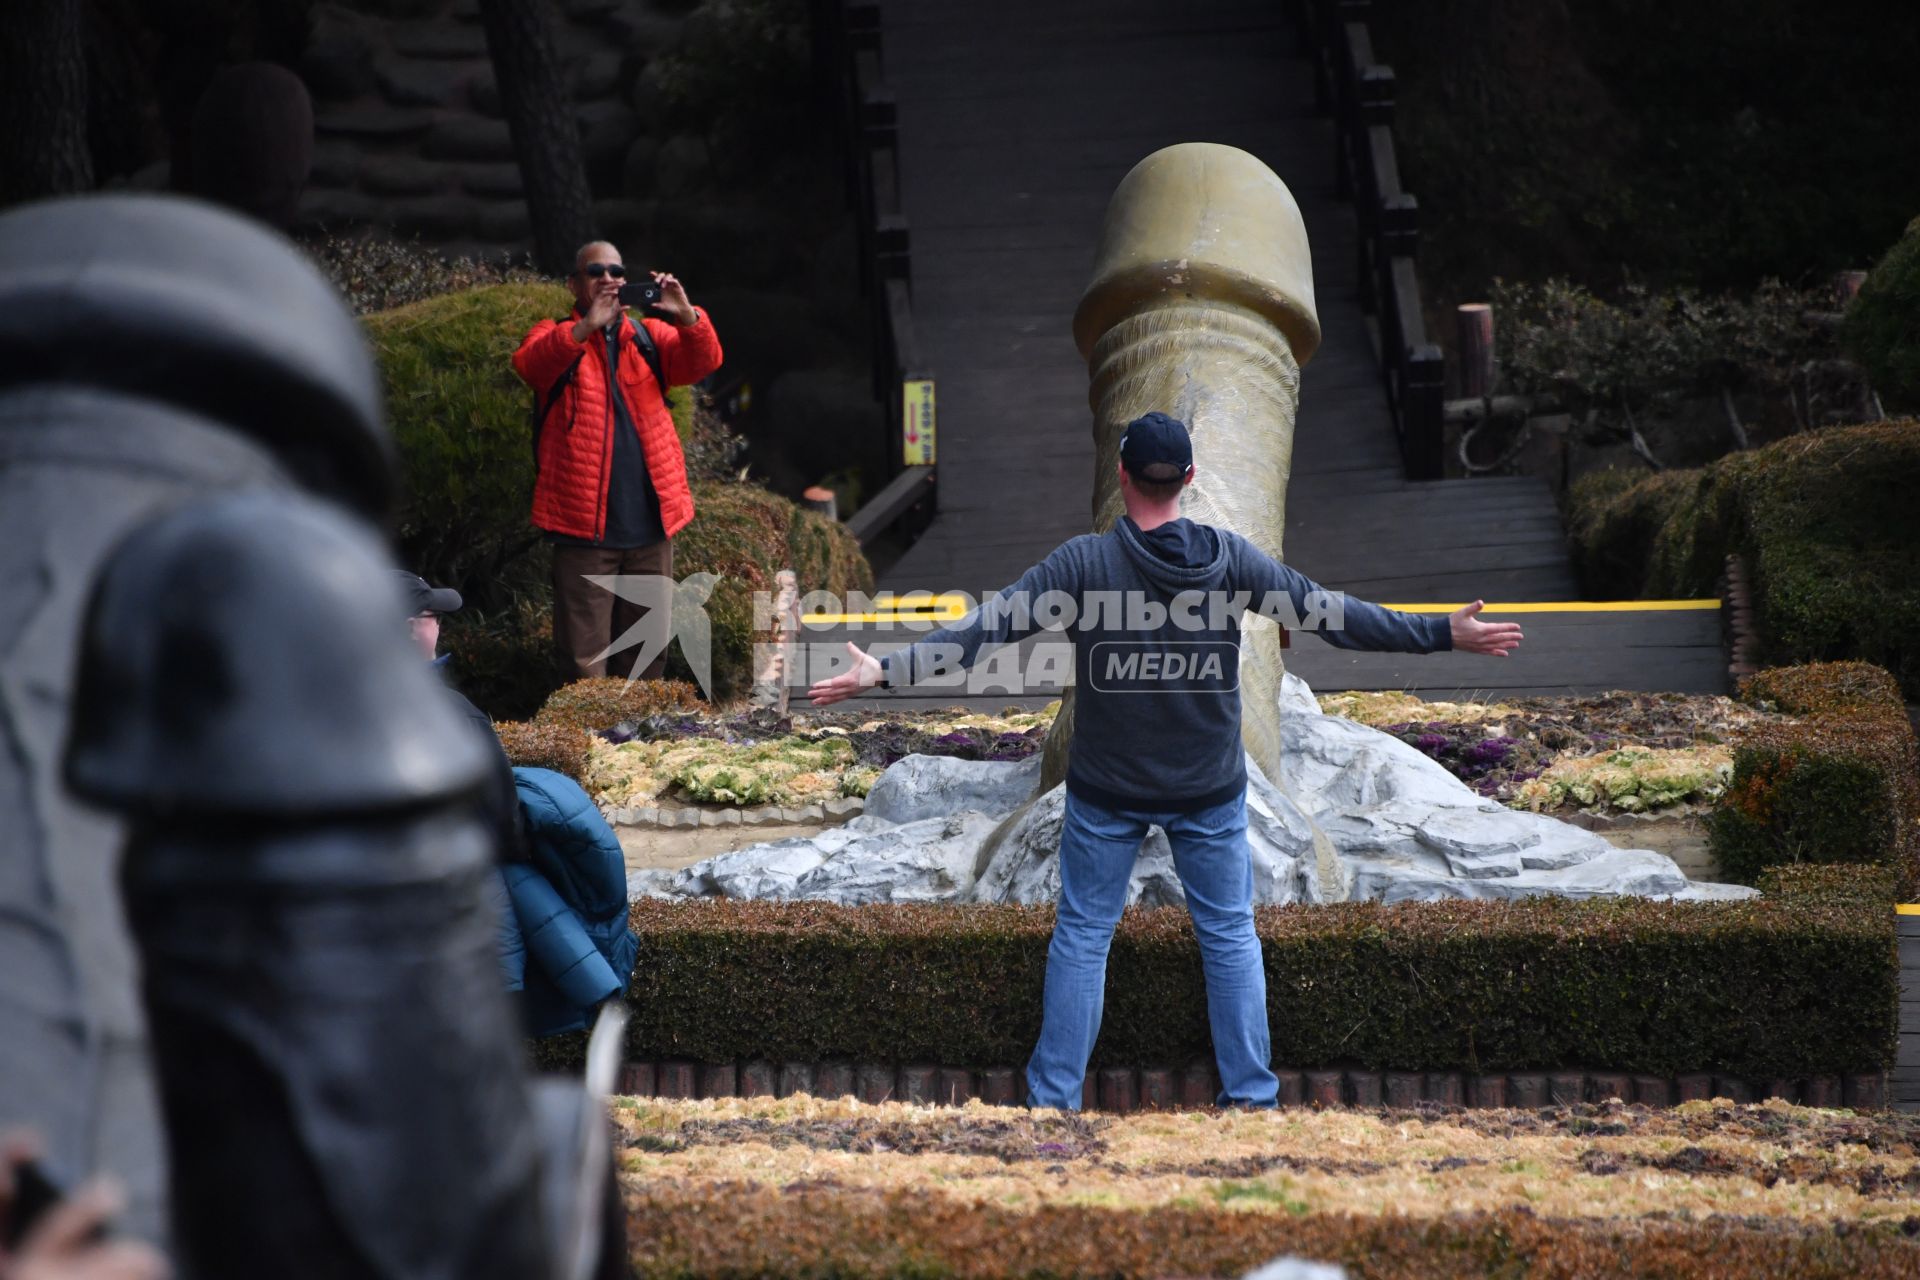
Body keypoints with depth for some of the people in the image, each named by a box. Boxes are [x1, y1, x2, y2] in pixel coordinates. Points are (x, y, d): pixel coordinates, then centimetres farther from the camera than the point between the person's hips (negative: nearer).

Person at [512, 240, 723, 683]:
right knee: (585, 660, -4)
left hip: (650, 522, 4)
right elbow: (529, 364, -18)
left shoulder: (649, 335, 13)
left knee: (650, 647, 11)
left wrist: (686, 316, -23)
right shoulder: (557, 336, 5)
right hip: (584, 525, -4)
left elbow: (703, 361, -3)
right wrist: (589, 325, -32)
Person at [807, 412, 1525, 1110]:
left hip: (1105, 793, -1)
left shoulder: (1083, 562, -14)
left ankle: (1053, 1097, 10)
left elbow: (988, 626, -18)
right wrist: (1446, 636, 1)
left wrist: (887, 671, -17)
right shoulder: (1231, 559, -9)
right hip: (1210, 791, 1)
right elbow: (1326, 614, -6)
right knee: (1230, 937, 13)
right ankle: (1252, 1094, 14)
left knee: (1081, 936, 9)